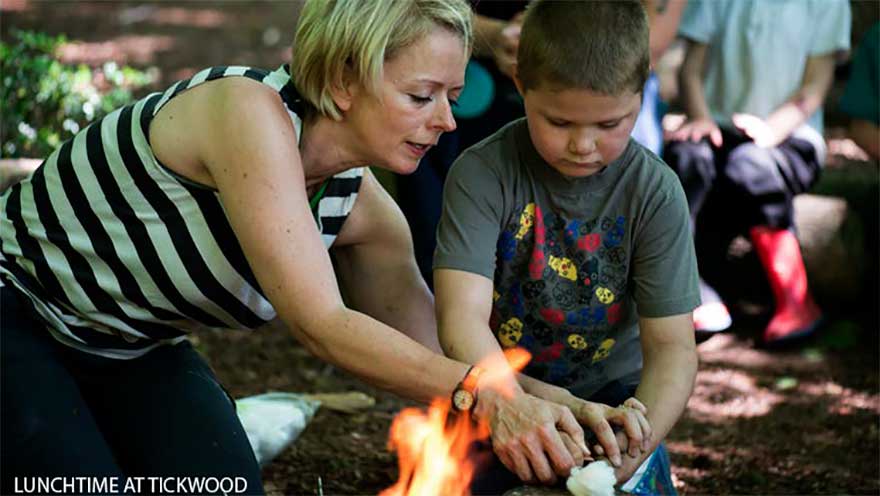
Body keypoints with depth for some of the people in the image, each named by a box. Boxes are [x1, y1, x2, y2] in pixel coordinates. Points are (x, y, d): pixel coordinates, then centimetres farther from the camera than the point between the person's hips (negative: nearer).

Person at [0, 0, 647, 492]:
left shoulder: (362, 208, -11)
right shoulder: (248, 111, -32)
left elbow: (435, 359, -5)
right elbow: (319, 323, -38)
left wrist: (562, 408, -19)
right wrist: (484, 394, -42)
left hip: (135, 350, 6)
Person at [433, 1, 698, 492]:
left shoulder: (655, 193, -14)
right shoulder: (482, 175, -19)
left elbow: (672, 345, -17)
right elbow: (462, 320, -28)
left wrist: (640, 440, -38)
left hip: (609, 388, 1)